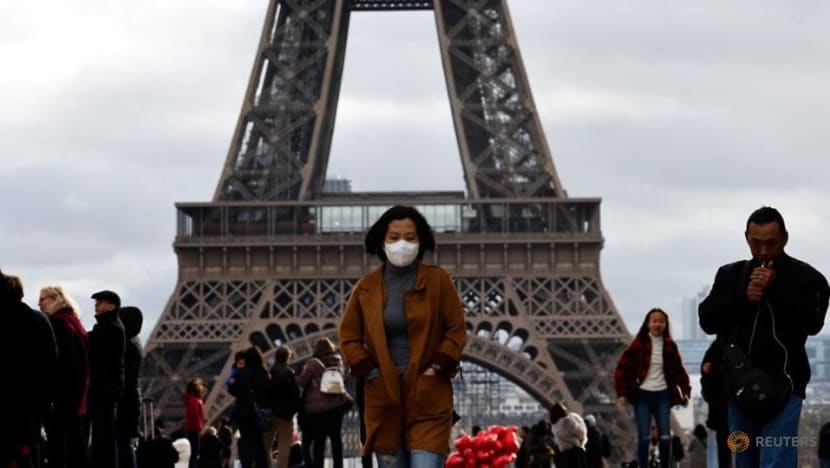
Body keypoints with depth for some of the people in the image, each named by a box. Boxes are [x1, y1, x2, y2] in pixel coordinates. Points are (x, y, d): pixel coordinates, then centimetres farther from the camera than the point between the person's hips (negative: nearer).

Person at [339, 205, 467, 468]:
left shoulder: (438, 280, 1)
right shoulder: (366, 287, 6)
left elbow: (456, 331, 1)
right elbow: (349, 336, 10)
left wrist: (436, 369, -9)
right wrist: (369, 371, -2)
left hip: (428, 397, -3)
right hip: (384, 399, 3)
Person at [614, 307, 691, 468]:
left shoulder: (670, 346, 5)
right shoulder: (639, 343, -3)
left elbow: (679, 370, 13)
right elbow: (623, 367, -4)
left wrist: (685, 391, 2)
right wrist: (622, 393, -10)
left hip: (662, 395, 2)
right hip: (642, 395, -2)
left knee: (665, 437, -4)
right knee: (644, 437, -7)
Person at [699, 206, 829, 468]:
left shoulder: (805, 277, 2)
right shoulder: (730, 275, 14)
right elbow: (707, 320, 6)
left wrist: (774, 290, -14)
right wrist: (743, 299, -9)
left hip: (782, 385, -5)